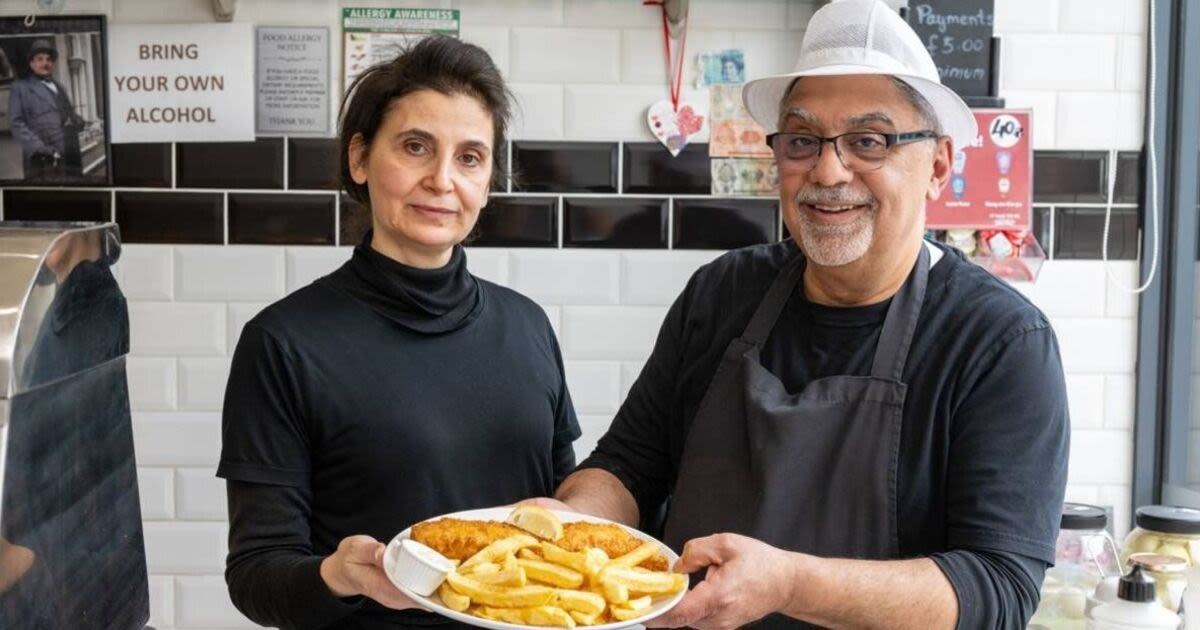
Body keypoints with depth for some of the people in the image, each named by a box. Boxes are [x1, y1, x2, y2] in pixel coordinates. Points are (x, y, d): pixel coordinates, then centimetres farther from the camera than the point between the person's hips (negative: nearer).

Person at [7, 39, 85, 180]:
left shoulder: (59, 87, 27)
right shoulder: (20, 87, 9)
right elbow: (16, 123, -1)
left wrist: (76, 120, 5)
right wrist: (37, 146, -16)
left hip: (70, 158, 6)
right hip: (43, 161, -6)